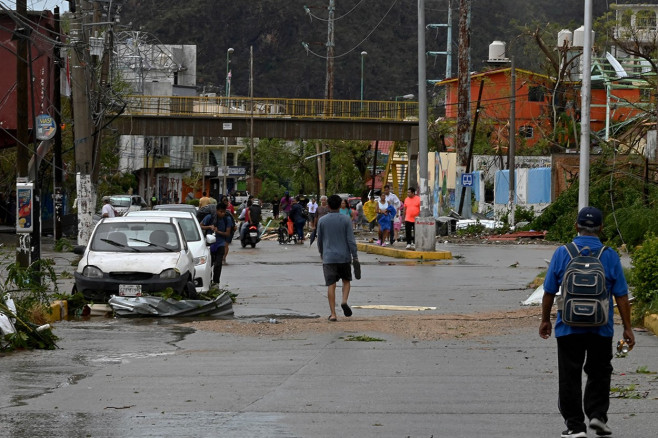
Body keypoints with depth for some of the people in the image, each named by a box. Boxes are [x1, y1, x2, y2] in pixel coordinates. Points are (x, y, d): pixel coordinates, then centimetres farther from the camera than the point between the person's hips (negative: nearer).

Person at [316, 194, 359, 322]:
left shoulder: (322, 221, 0)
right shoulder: (346, 220, -5)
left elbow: (319, 240, 8)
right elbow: (351, 240, -6)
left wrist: (321, 254, 25)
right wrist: (355, 256, 1)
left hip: (328, 257, 0)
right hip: (344, 256, 0)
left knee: (331, 285, 0)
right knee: (346, 280, 19)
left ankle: (333, 314, -3)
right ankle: (344, 301, -7)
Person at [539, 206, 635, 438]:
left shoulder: (562, 254, -5)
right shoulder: (610, 256, -4)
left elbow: (549, 291, 0)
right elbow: (621, 296, -3)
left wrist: (545, 320, 13)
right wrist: (627, 328, 4)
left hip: (568, 328, 0)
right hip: (601, 329, 0)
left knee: (570, 377, 5)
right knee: (599, 374, 17)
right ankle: (597, 414, 4)